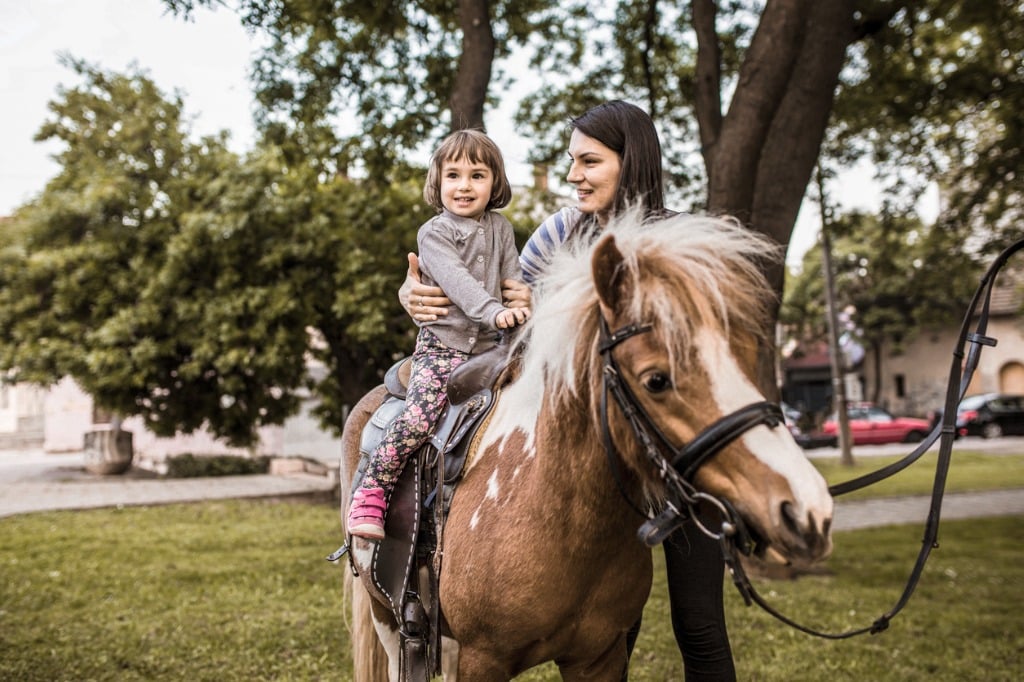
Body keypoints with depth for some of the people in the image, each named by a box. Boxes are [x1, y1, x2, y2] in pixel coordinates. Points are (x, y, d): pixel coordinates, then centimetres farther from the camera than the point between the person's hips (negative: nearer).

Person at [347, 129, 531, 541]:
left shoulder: (501, 229, 14)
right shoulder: (433, 233, -3)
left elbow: (514, 280, 14)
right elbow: (456, 279, -19)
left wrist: (524, 311, -6)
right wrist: (493, 311, -34)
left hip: (491, 346, 4)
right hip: (442, 343, -4)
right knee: (418, 417, -21)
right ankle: (371, 491, -8)